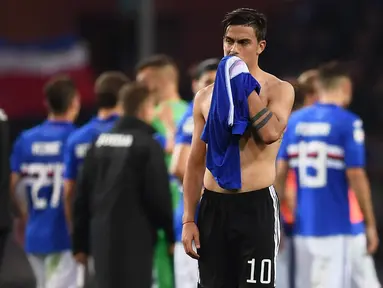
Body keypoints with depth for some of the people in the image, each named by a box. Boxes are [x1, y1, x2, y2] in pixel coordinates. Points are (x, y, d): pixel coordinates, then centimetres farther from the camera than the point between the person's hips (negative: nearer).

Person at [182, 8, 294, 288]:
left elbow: (271, 133, -22)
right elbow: (196, 163, 11)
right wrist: (188, 220, 5)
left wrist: (246, 87, -14)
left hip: (256, 205, -4)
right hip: (213, 206, 4)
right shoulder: (205, 96, 10)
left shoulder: (278, 89, 0)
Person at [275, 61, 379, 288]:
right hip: (334, 225, -5)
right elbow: (356, 176, -12)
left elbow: (279, 173, 6)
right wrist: (370, 224, -4)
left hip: (303, 225, 5)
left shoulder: (294, 120, 6)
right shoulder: (348, 123, -8)